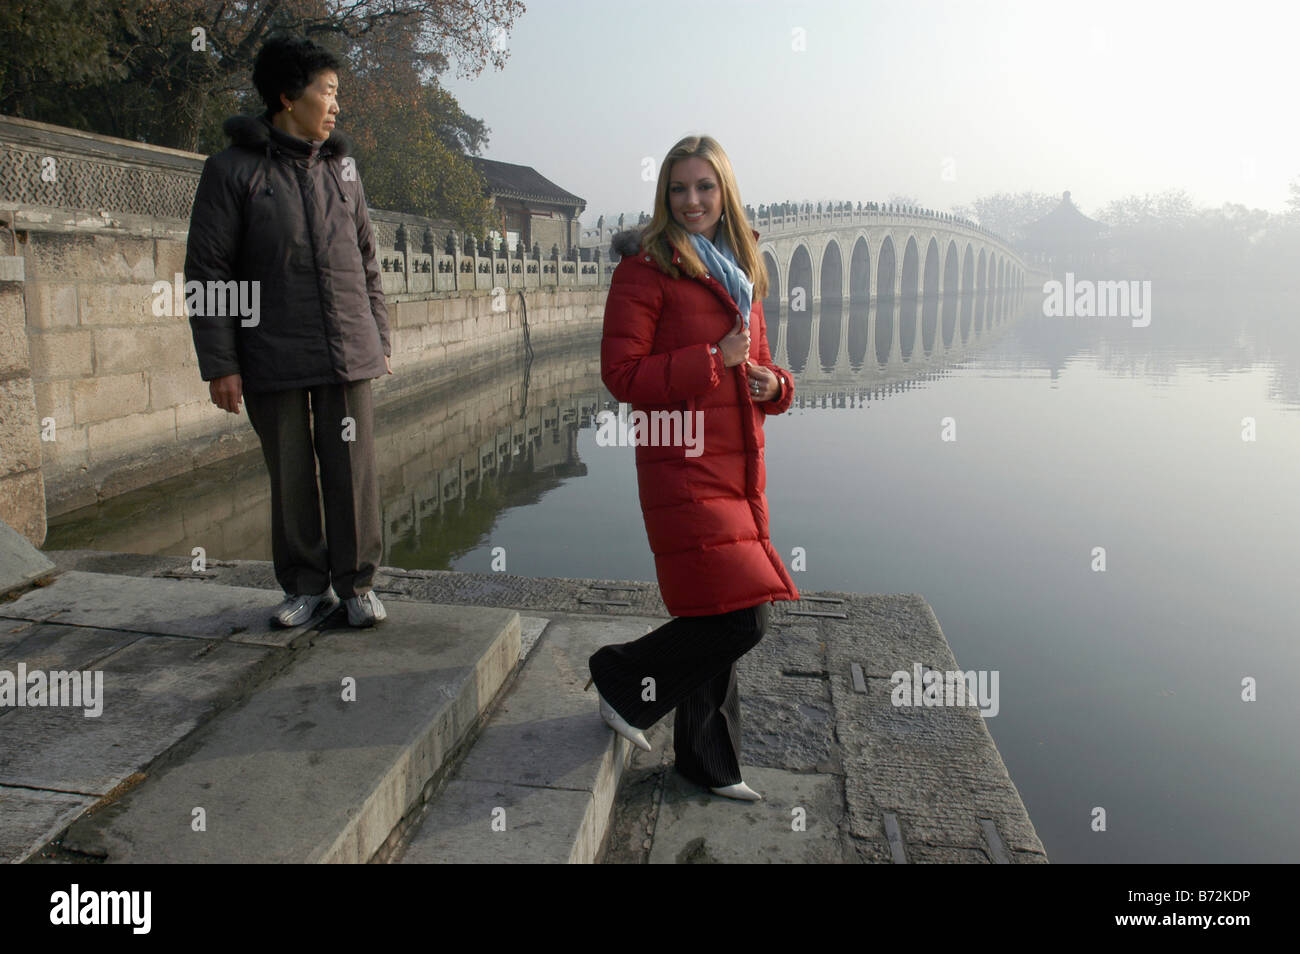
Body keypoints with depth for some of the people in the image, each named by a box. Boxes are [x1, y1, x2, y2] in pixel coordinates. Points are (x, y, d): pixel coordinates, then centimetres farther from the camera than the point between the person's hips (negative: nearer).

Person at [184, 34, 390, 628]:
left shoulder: (341, 167, 13)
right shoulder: (234, 170, 0)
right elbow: (207, 272, -2)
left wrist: (380, 340, 13)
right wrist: (219, 364, -7)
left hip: (348, 356, 3)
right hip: (273, 359, -2)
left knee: (353, 472, 0)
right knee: (290, 476, 6)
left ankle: (356, 584, 14)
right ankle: (306, 585, 21)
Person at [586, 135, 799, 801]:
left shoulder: (741, 271, 18)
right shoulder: (646, 267, -5)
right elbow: (622, 373, -13)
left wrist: (772, 384, 2)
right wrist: (713, 359, -15)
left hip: (738, 465, 7)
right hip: (683, 465, -7)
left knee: (716, 620, 12)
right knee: (740, 617, -11)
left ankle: (708, 764, 28)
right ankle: (621, 676, 14)